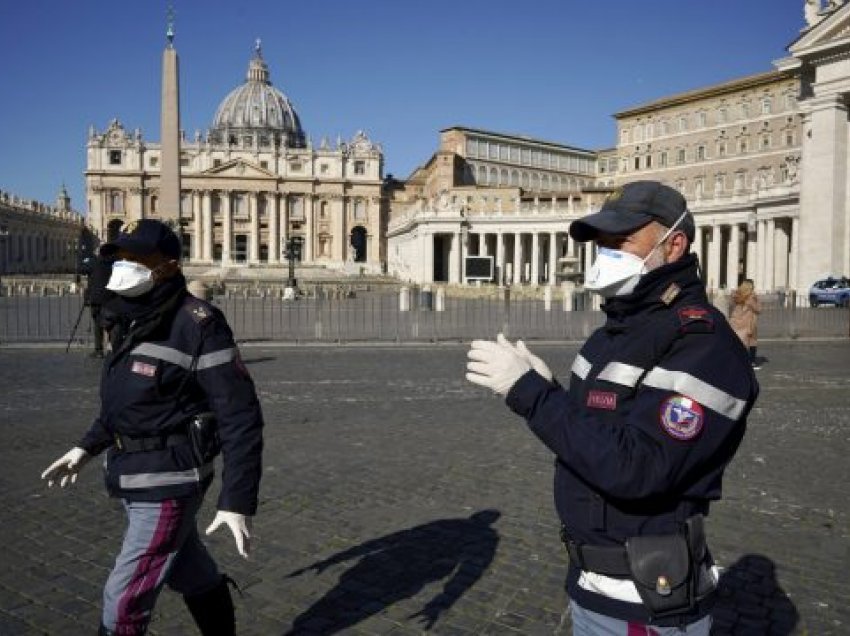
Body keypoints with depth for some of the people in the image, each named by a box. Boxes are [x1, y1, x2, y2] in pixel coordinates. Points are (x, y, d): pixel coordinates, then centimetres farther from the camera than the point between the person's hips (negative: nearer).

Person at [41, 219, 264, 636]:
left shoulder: (197, 325, -21)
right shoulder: (134, 321, 7)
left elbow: (240, 417, -21)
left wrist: (238, 501, -23)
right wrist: (86, 447, 19)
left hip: (169, 483, -9)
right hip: (136, 478, 9)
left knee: (124, 600, 1)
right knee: (194, 575, 23)